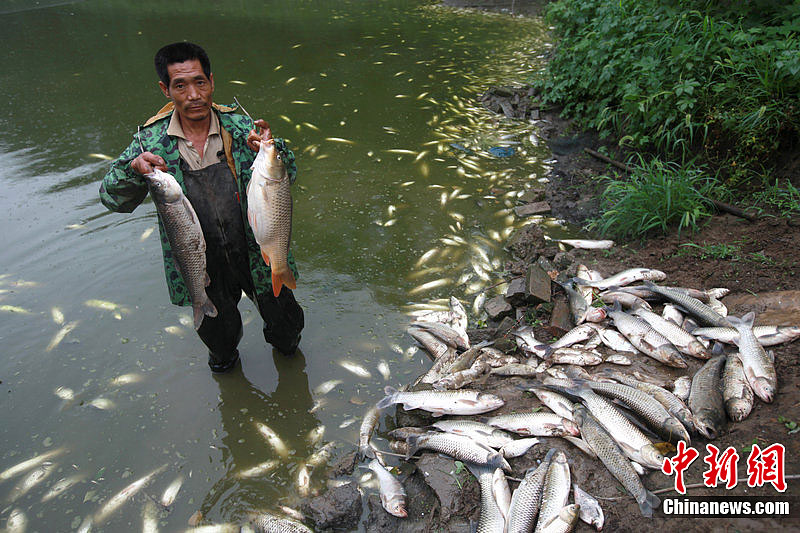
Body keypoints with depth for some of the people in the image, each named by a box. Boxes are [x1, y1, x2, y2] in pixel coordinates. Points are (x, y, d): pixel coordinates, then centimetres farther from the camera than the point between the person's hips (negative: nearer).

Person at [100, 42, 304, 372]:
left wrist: (272, 150, -29)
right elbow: (113, 200, -8)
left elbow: (289, 174, -7)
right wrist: (133, 169, -29)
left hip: (256, 254, 0)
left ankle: (285, 344, 57)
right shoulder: (151, 141, -10)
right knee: (218, 329, 24)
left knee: (282, 316, 20)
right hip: (201, 267, 0)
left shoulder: (239, 127, -10)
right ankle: (224, 357, 60)